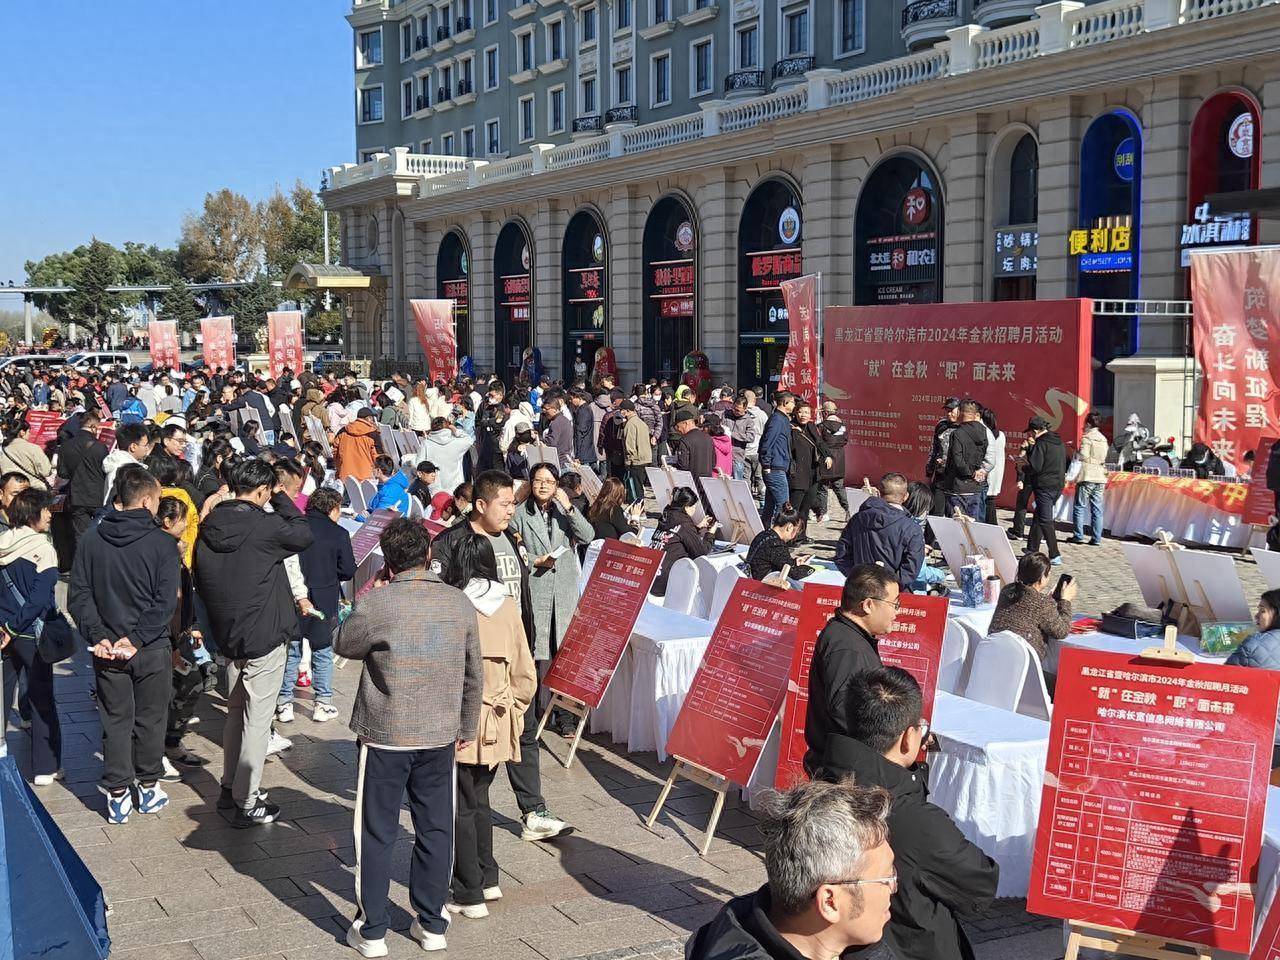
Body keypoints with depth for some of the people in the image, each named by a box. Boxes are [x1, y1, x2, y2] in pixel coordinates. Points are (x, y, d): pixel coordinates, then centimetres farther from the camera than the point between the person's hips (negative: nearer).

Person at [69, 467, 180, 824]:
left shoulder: (91, 539, -1)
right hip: (152, 649, -2)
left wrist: (97, 635, -6)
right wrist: (138, 638, -14)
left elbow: (78, 594, -3)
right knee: (150, 720, 13)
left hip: (106, 650, 2)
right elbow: (166, 601, -16)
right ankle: (148, 788, 24)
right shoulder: (162, 543, -11)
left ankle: (117, 795, 14)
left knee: (115, 721, 12)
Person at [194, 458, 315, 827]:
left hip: (227, 635, 7)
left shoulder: (209, 526, 2)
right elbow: (304, 535, -5)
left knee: (236, 711, 22)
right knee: (257, 718, 1)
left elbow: (200, 582, 10)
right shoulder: (263, 525, -20)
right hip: (264, 637, -7)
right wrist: (282, 498, 2)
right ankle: (246, 803, 6)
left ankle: (229, 789, 30)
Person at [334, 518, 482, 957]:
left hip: (385, 735, -3)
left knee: (377, 834, 9)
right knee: (436, 830, 14)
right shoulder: (460, 603, -2)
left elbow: (342, 645, 3)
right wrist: (467, 728, 18)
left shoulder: (374, 603, -15)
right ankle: (432, 925, 24)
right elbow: (474, 674, 6)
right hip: (441, 736, 3)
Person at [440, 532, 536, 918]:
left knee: (461, 808, 6)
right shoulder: (507, 606, 0)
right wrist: (514, 711, 18)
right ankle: (488, 879, 29)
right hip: (499, 724, 5)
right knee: (479, 799, 22)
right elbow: (526, 674, 5)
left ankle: (470, 894, 11)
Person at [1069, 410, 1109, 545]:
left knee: (1079, 507, 2)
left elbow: (1083, 457, -14)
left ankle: (1078, 536, 0)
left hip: (1087, 477, -6)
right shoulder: (1103, 439, 13)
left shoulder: (1087, 438, -8)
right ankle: (1097, 538, 5)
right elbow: (1104, 458, 15)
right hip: (1100, 478, 6)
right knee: (1097, 509, 6)